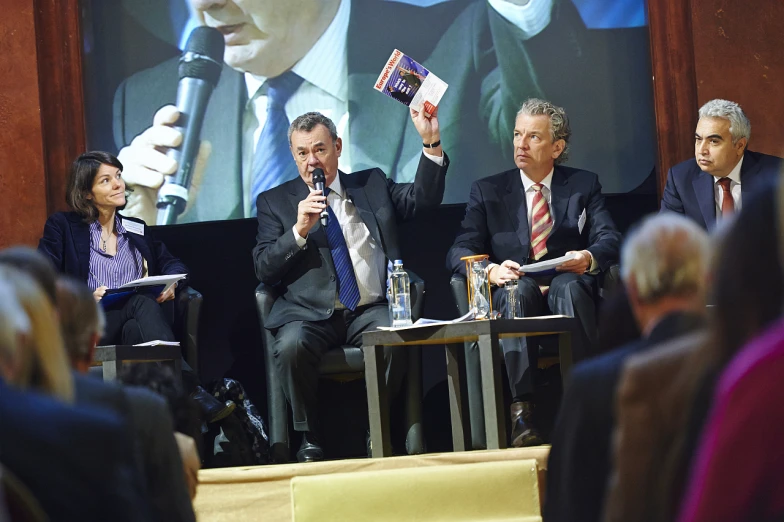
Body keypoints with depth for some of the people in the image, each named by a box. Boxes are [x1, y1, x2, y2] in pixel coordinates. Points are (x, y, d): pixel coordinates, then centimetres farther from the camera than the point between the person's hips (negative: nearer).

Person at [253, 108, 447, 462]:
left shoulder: (372, 185, 19)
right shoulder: (275, 202, 14)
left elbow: (424, 197, 4)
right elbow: (263, 269, 4)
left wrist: (431, 141, -7)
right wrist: (299, 231, -11)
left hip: (371, 310, 1)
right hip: (310, 313, -1)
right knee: (291, 346, -33)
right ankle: (309, 441, -15)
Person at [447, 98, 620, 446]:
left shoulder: (584, 185, 18)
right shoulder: (487, 191, 17)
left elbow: (610, 240, 4)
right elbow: (459, 253, 5)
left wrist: (589, 257, -21)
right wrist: (492, 270, -19)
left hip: (568, 284, 0)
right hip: (515, 296, 0)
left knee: (570, 286, -36)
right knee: (519, 288, -36)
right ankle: (521, 409, -46)